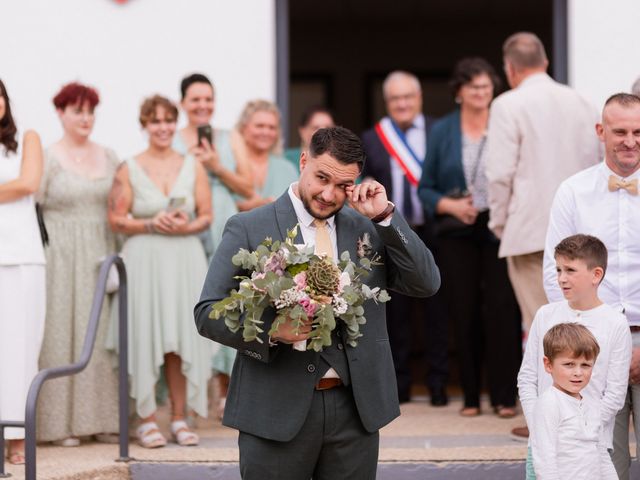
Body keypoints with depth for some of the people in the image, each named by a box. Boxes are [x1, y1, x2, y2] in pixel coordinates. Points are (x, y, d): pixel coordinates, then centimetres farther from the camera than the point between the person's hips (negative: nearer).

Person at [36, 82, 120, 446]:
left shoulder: (109, 157, 12)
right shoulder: (48, 158, -2)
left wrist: (118, 252, 6)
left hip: (102, 255, 4)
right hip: (62, 257, -4)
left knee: (103, 331, 3)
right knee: (63, 331, -4)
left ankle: (103, 418, 8)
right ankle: (63, 422, -1)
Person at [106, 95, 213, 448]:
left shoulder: (193, 167, 9)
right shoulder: (129, 170, 3)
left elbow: (207, 216, 8)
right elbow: (116, 220, 0)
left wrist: (187, 226, -12)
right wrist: (151, 225, -13)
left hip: (185, 257, 2)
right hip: (144, 260, -2)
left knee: (182, 339, 1)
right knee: (146, 338, -5)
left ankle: (179, 419, 9)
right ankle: (147, 420, 2)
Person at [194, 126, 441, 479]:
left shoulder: (369, 229, 9)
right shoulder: (249, 229, -2)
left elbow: (426, 284, 1)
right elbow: (207, 312, -5)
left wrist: (385, 216, -6)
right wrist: (271, 331, -21)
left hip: (355, 407, 3)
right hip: (278, 408, -3)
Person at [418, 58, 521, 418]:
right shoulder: (442, 132, 9)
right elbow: (426, 188, 9)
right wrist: (450, 205, -9)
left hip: (500, 231, -2)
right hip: (457, 234, 2)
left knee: (502, 310, -9)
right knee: (464, 313, 2)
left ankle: (504, 396, -3)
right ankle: (471, 395, 11)